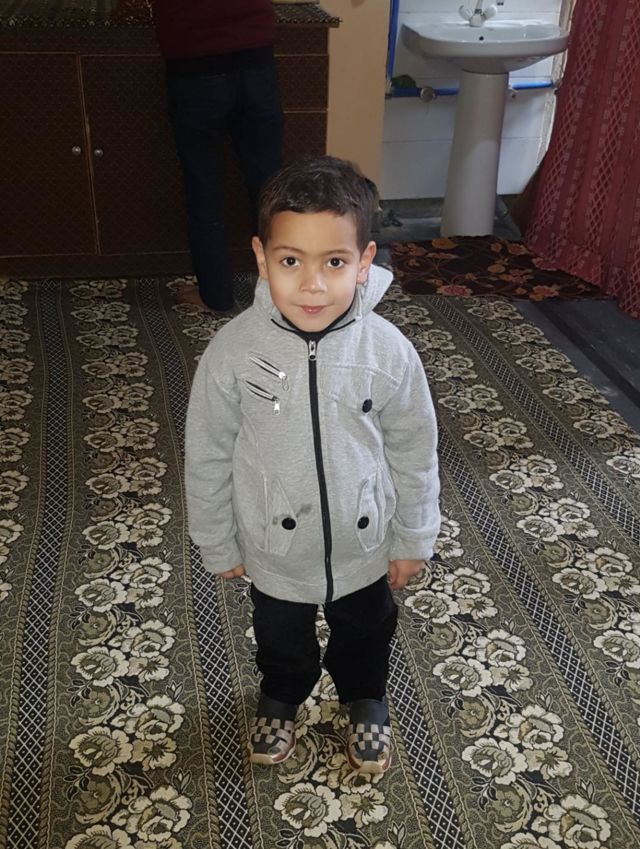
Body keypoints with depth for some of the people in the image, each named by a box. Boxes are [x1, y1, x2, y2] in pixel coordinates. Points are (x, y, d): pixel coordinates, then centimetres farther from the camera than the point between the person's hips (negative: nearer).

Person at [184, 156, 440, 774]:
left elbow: (414, 452, -9)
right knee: (281, 639, 29)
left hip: (364, 545, 1)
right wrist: (218, 544, -1)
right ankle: (281, 697, 61)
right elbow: (208, 454, -10)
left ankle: (365, 699, 61)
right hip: (274, 548, 0)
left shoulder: (388, 351, -23)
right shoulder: (233, 351, -24)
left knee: (366, 635, 29)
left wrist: (414, 538, 0)